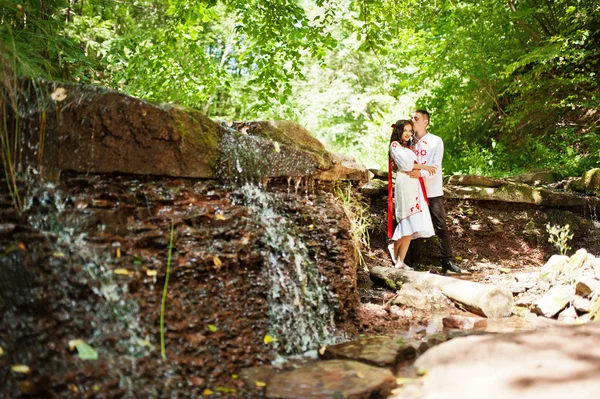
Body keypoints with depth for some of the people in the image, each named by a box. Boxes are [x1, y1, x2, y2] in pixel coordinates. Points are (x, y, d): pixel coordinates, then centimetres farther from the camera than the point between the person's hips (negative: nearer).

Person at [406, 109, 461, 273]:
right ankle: (415, 261, 14)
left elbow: (435, 166, -11)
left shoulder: (436, 141, -1)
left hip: (433, 191, -2)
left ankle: (447, 260, 8)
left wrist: (421, 173, -28)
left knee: (441, 226, 1)